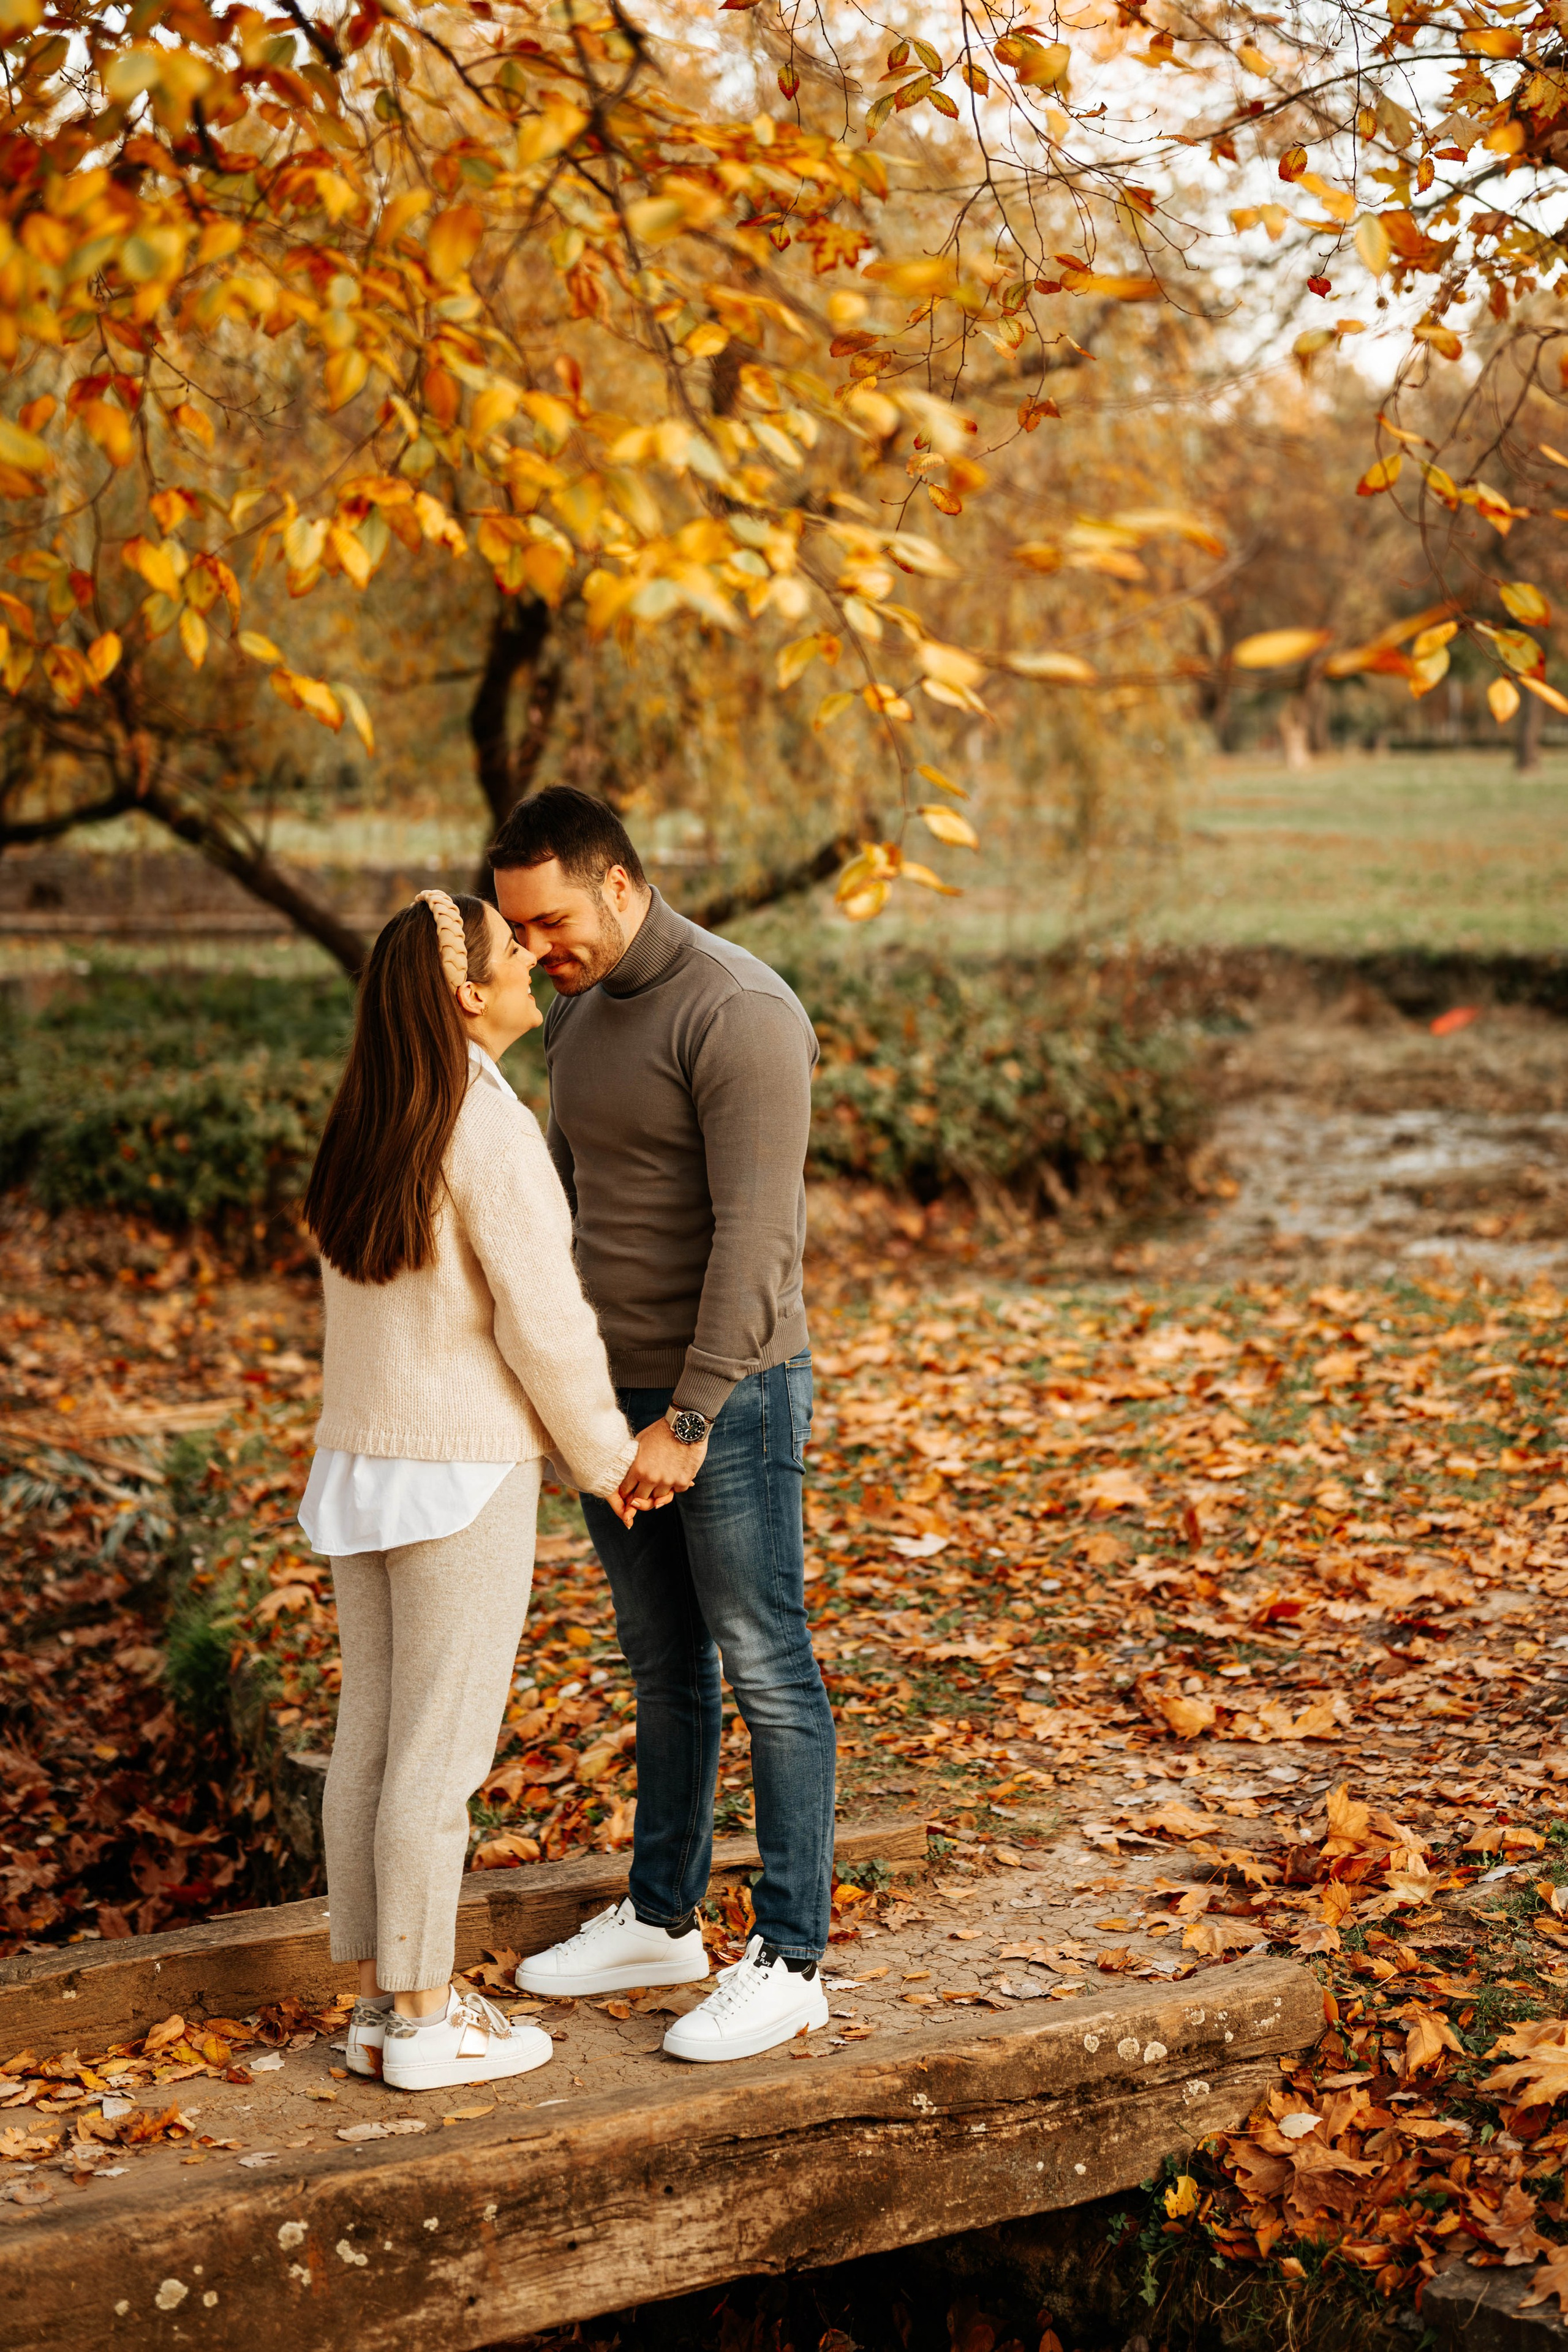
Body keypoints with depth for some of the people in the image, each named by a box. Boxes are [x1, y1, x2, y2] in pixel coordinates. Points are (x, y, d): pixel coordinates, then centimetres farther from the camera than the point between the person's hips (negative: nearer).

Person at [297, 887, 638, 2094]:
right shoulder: (491, 1129, -18)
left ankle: (382, 2001, 21)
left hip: (360, 1460, 8)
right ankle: (425, 2021, 10)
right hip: (464, 1476, -8)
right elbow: (544, 1325, -18)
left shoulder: (366, 1123, 7)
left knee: (374, 1735, 13)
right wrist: (608, 1457, -4)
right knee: (443, 1750, 1)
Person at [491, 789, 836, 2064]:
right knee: (663, 1665, 18)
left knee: (766, 1673, 0)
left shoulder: (740, 1013, -20)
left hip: (730, 1396, -8)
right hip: (618, 1392, 8)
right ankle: (661, 1920, 30)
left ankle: (789, 1961, 8)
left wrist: (689, 1423, -24)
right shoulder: (583, 1015, 9)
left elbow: (754, 1239, -24)